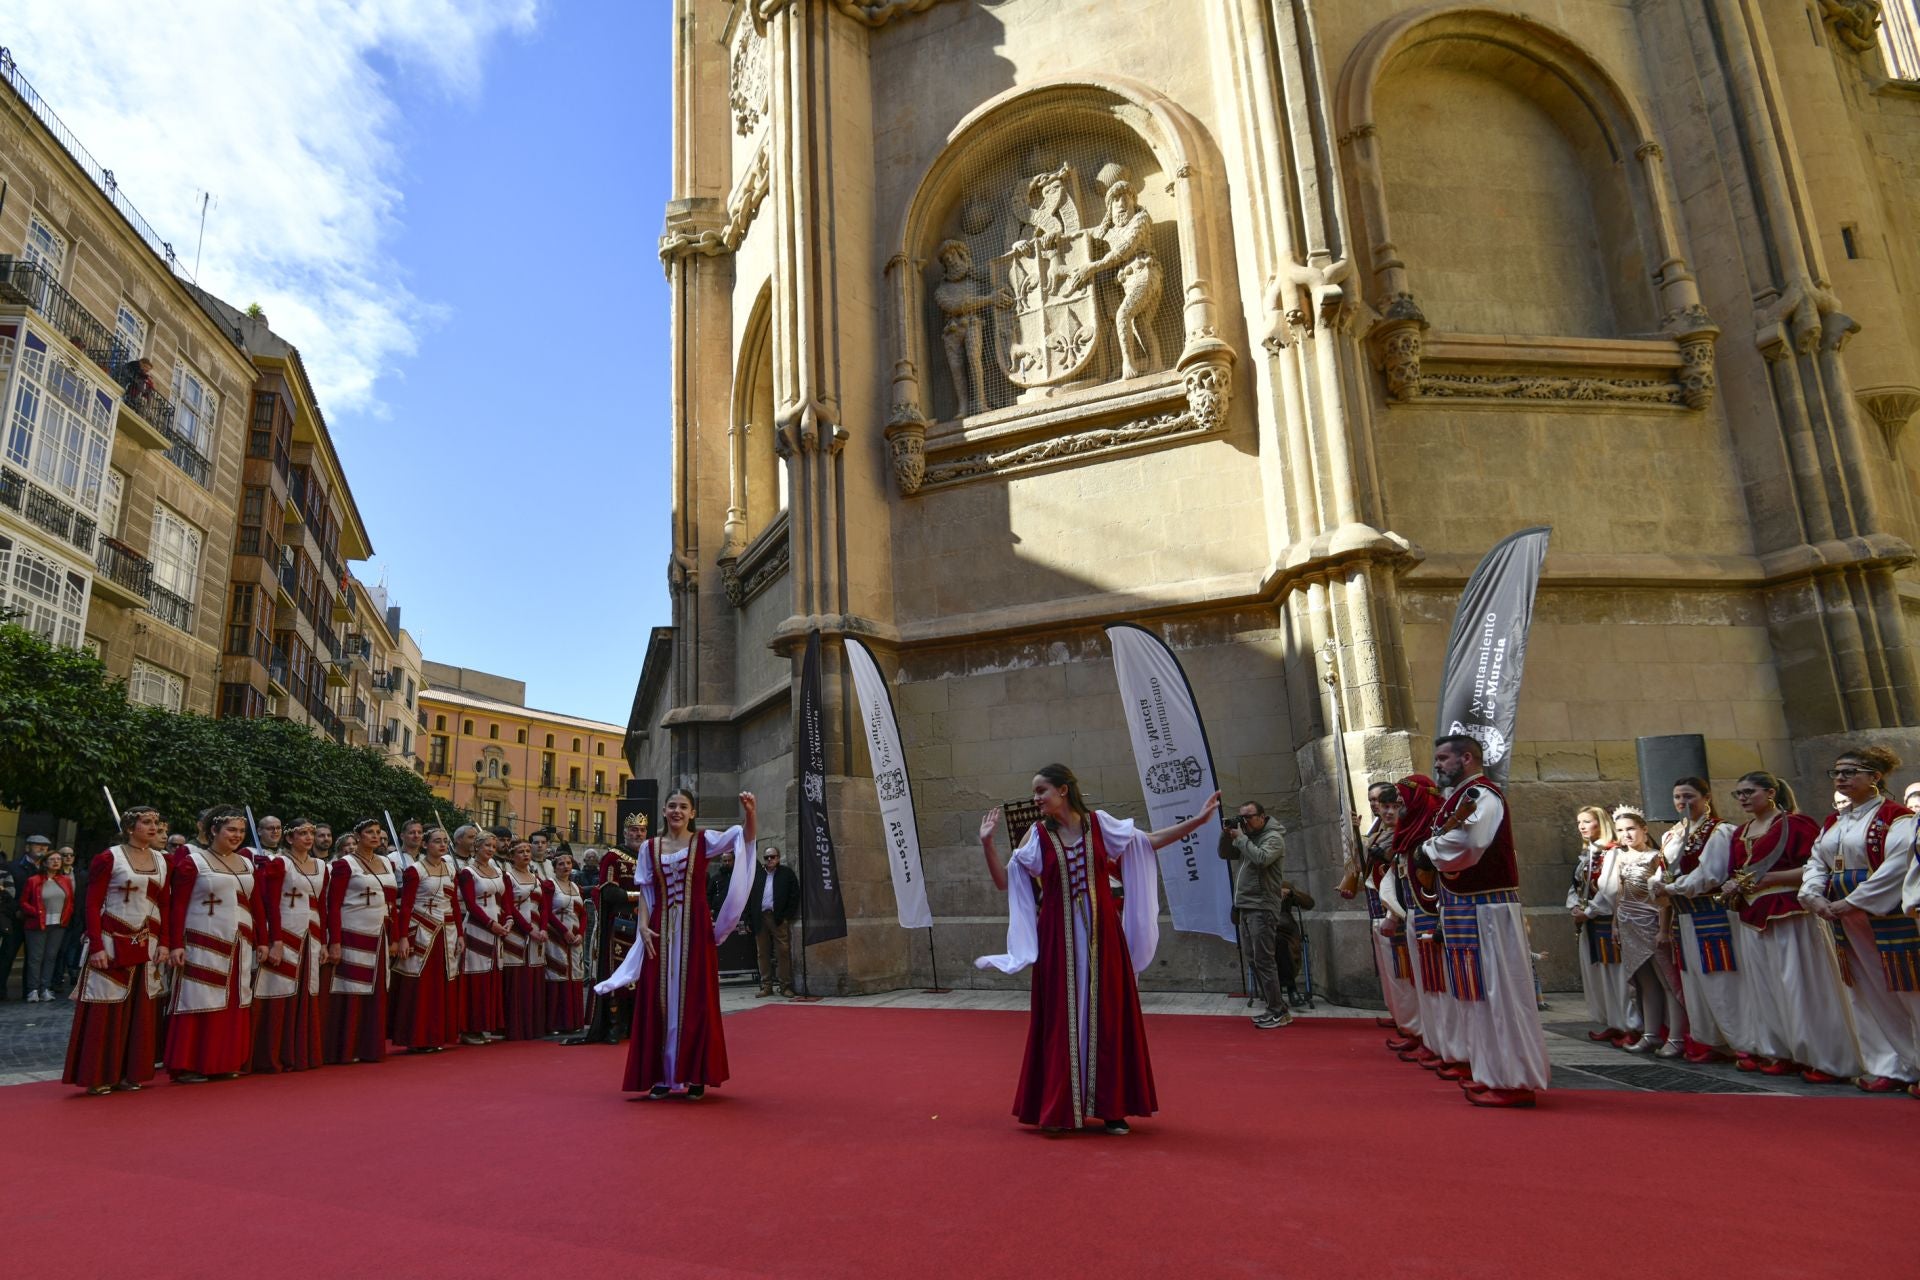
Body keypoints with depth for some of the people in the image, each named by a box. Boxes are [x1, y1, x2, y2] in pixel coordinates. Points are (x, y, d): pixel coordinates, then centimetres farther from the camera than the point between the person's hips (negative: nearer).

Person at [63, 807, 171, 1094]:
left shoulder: (162, 861, 9)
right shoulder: (108, 858, -6)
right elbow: (92, 905, -7)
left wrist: (163, 943, 3)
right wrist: (97, 947, -15)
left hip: (147, 945, 5)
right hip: (112, 942, -5)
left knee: (141, 1010, 6)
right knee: (106, 1010, -1)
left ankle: (130, 1072, 15)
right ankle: (98, 1076, 9)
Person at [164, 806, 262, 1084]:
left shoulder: (246, 863, 12)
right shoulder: (192, 861, -4)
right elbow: (177, 905, -8)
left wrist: (261, 941, 12)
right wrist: (176, 944, -14)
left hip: (240, 946, 6)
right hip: (204, 946, -6)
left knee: (234, 1006, 8)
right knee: (199, 1004, -1)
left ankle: (225, 1062, 17)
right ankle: (187, 1067, 8)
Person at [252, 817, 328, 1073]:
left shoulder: (320, 866, 13)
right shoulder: (279, 863, -4)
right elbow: (272, 905, -10)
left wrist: (323, 942, 11)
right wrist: (276, 942, -16)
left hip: (311, 937, 6)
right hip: (286, 934, -6)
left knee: (306, 996, 8)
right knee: (282, 997, -3)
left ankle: (302, 1054, 15)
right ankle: (276, 1057, 5)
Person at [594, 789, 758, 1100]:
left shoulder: (704, 841, 1)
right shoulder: (650, 847, 9)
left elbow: (746, 835, -12)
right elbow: (645, 892, 8)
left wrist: (750, 811, -31)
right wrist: (644, 926, -6)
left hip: (695, 928, -2)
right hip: (661, 930, 2)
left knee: (695, 999, 0)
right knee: (659, 1000, 3)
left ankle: (696, 1074, 9)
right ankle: (661, 1074, 13)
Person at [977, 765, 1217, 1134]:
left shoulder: (1099, 823, 0)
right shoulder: (1037, 836, -1)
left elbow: (1150, 840, 9)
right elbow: (1004, 882, 1)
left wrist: (1197, 820, 4)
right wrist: (987, 844, -11)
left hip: (1102, 935, 1)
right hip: (1059, 938, -1)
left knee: (1107, 1015, 5)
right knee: (1062, 1019, 3)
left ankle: (1110, 1107, 17)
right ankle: (1060, 1109, 15)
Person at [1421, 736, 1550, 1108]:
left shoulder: (1482, 796, -13)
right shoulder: (1459, 796, 18)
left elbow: (1462, 846, -25)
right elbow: (1446, 853, 17)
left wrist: (1432, 845, -7)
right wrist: (1440, 847, -3)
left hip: (1486, 909, -10)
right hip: (1465, 907, 10)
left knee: (1499, 992, -4)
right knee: (1480, 993, 14)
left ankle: (1514, 1080, 3)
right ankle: (1494, 1073, 23)